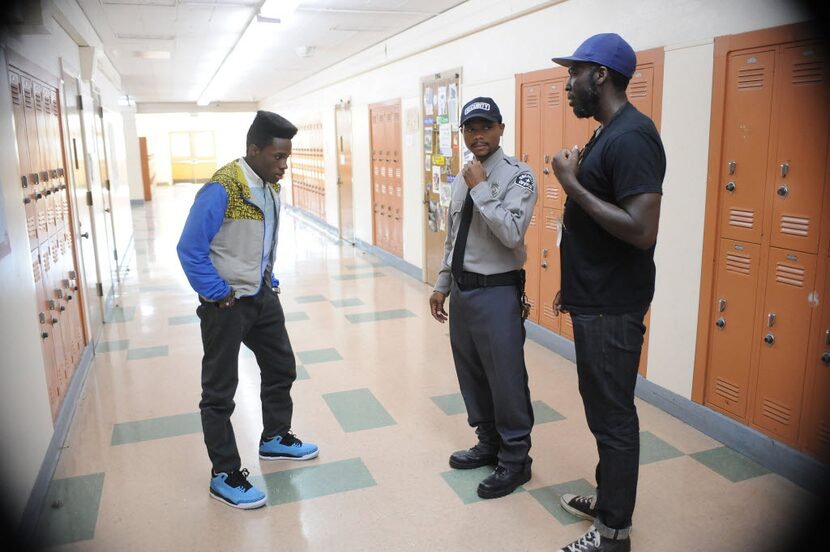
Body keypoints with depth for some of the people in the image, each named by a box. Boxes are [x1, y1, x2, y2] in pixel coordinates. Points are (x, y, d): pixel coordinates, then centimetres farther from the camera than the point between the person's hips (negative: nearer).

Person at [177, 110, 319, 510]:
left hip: (262, 297, 9)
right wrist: (219, 296, -17)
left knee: (281, 368, 21)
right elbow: (190, 249, -21)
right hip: (227, 305, -8)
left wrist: (271, 282, 11)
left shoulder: (270, 186, 3)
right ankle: (225, 476, 18)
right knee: (219, 391, 5)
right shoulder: (222, 189, -22)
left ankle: (275, 438, 42)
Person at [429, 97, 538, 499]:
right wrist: (442, 285, 16)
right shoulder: (463, 179, 11)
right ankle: (489, 445, 37)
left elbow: (511, 234, -26)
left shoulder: (518, 176, -12)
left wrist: (481, 188, -22)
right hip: (462, 289, 8)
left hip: (496, 293, -8)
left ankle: (515, 460, 22)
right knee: (471, 376, 18)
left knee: (505, 380, 3)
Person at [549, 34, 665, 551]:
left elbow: (641, 231, -27)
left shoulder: (632, 137, -18)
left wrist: (571, 183, -21)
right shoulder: (608, 133, 13)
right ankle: (609, 500, 37)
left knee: (613, 416, 3)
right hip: (594, 300, 10)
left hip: (612, 309, -10)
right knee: (604, 410, 20)